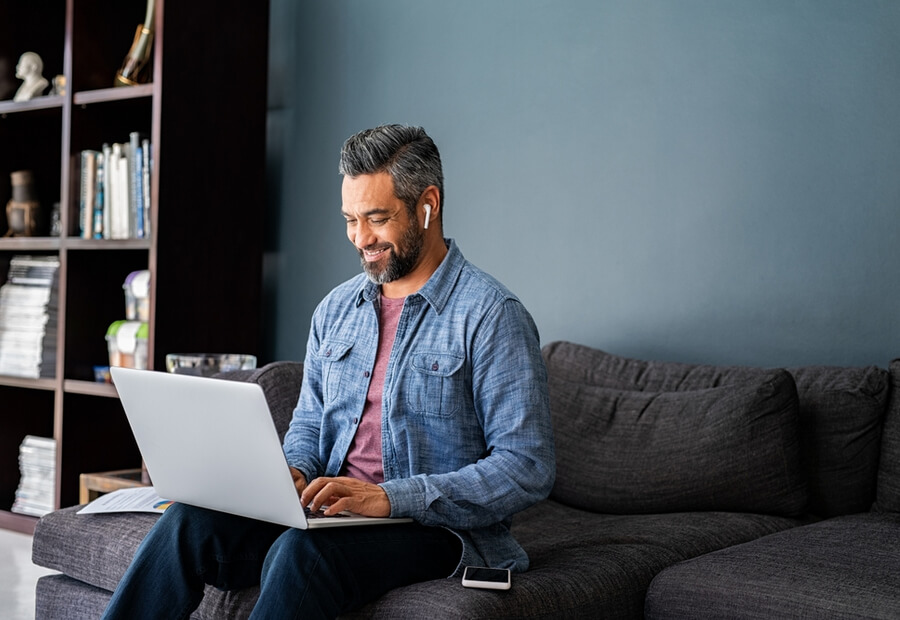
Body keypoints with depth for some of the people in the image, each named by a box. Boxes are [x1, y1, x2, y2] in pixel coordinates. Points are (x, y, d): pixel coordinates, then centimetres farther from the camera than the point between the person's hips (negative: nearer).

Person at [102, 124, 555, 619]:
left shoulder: (492, 315, -9)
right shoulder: (336, 309, 13)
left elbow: (527, 468, -15)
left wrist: (389, 497, -23)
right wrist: (294, 473, -3)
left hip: (435, 527, -6)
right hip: (331, 511, 6)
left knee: (301, 552, -34)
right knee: (187, 522, -17)